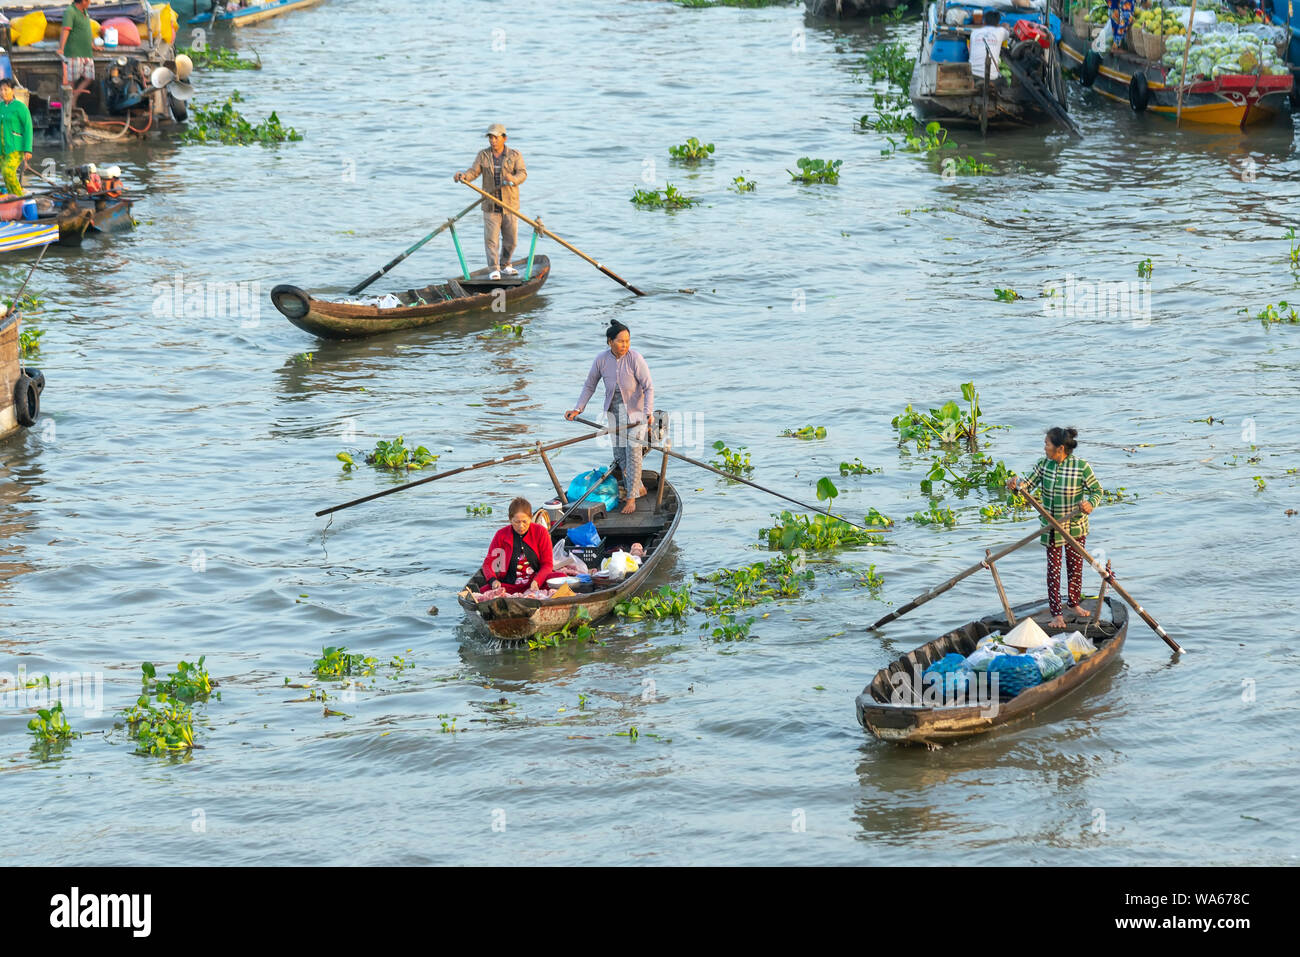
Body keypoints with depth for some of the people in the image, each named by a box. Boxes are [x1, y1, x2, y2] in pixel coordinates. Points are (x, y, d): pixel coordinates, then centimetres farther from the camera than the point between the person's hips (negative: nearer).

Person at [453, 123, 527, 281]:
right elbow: (473, 172, -6)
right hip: (490, 205, 0)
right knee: (491, 238, -6)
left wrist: (513, 179, -34)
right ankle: (494, 269, 0)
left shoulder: (514, 155, 0)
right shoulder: (483, 155, 4)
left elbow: (522, 173, -11)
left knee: (510, 237, 6)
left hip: (510, 203, 0)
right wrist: (463, 176, -28)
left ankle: (506, 264, 27)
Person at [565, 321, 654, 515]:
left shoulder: (635, 358, -21)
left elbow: (648, 387, -18)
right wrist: (578, 409, 0)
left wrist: (648, 412, -29)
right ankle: (638, 487, 32)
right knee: (619, 454, 12)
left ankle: (631, 498, 1)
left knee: (633, 453, -7)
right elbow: (589, 386, 5)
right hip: (613, 411, 4)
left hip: (635, 411, -4)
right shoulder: (601, 360, -10)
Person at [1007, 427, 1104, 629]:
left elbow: (1097, 490, -7)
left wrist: (1090, 503, -28)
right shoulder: (1044, 464, -5)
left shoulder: (1081, 466, -14)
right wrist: (1016, 485, -26)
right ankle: (1056, 614, 7)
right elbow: (1028, 484, -3)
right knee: (1053, 569, 1)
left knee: (1075, 566, 14)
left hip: (1076, 527, -1)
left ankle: (1074, 604, 36)